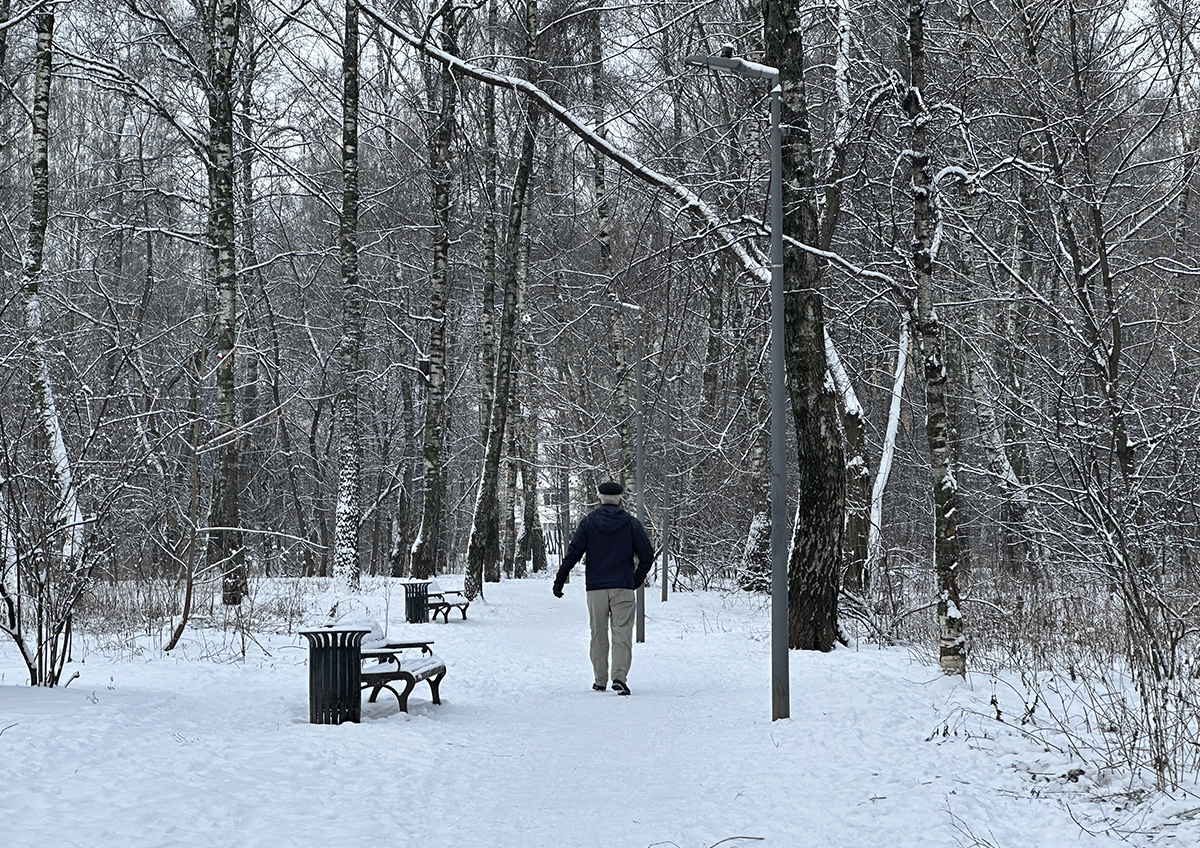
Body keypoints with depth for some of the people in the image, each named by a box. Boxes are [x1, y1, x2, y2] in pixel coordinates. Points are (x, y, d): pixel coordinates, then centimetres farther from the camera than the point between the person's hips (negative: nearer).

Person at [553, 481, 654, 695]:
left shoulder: (588, 521, 3)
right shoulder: (631, 523, 2)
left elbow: (573, 553, -1)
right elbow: (647, 554, 1)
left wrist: (559, 579, 5)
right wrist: (638, 579, 17)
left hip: (595, 588, 1)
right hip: (623, 588, -1)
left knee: (598, 635, 10)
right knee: (622, 634, -3)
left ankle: (600, 681, 14)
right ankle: (620, 677, -19)